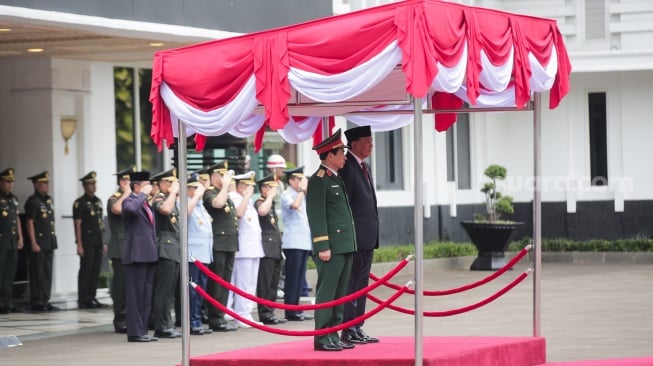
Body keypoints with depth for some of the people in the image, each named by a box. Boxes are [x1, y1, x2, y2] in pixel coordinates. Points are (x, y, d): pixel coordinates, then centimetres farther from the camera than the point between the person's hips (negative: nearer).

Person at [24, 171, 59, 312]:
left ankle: (45, 301, 15)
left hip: (49, 243, 8)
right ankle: (36, 302, 0)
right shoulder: (33, 202, -10)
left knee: (48, 273, 10)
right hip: (38, 244, -8)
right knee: (38, 273, -4)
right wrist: (33, 243, -17)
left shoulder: (49, 200, 15)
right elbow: (29, 223, -13)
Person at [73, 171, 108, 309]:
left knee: (95, 271, 9)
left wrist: (103, 242, 16)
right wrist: (79, 245, -15)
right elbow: (78, 224, -11)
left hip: (98, 242, 7)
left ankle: (92, 298, 15)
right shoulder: (80, 203, -7)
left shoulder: (97, 201, 15)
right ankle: (83, 301, -2)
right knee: (86, 271, -5)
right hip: (87, 243, -7)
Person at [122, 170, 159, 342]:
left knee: (146, 296, 10)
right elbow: (131, 209, -34)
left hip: (148, 255, 9)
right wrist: (143, 194, -19)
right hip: (136, 255, -9)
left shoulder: (145, 203, 19)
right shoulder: (129, 201, -8)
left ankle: (142, 330, 14)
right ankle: (134, 332, -4)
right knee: (136, 295, -6)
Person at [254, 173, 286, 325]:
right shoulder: (259, 203, -7)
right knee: (265, 282, -9)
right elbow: (262, 211, -33)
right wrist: (270, 197, -19)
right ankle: (265, 313, -8)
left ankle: (269, 313, 14)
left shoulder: (271, 204, 22)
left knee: (273, 283, 10)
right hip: (266, 249, -10)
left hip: (275, 249, 10)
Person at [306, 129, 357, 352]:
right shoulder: (318, 181, -10)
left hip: (345, 247, 9)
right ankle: (322, 339, -6)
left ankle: (334, 337, 13)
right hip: (331, 249, -9)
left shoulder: (337, 179, 20)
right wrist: (323, 247, -19)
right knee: (326, 293, -7)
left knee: (339, 295, 10)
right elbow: (316, 216, -15)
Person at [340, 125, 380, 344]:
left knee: (361, 283, 12)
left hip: (367, 237, 10)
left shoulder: (364, 167, 18)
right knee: (351, 284, -6)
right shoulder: (347, 167, -12)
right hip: (355, 236, -10)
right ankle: (348, 331, -4)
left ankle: (358, 328, 16)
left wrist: (372, 233, 17)